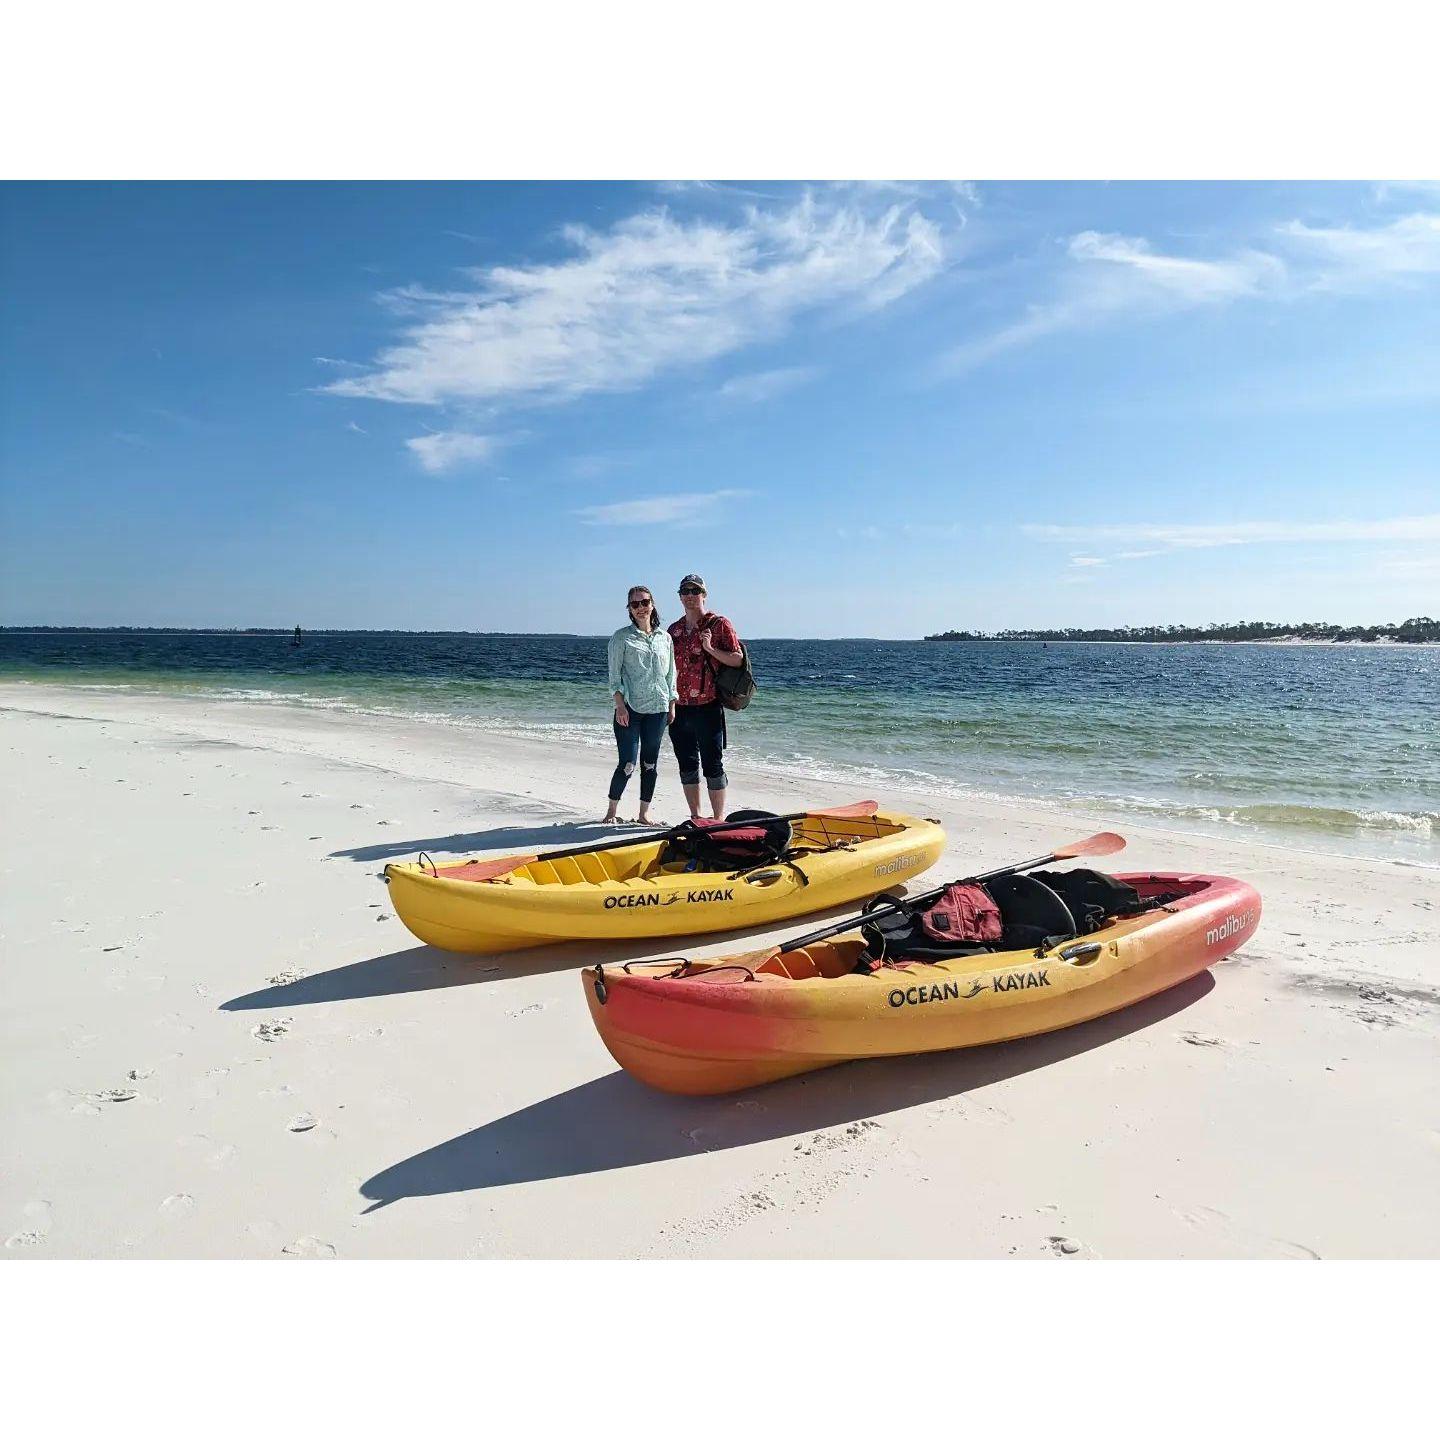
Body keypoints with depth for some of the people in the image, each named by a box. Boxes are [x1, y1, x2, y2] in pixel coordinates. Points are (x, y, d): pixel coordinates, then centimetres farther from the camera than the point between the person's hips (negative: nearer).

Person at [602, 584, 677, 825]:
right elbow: (614, 675, -4)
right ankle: (612, 810, 11)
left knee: (651, 763, 7)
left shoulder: (665, 637, 11)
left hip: (657, 709, 4)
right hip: (630, 708, -4)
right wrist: (620, 705, -14)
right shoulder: (622, 637, 0)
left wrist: (672, 705, 9)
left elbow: (671, 674, 15)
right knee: (627, 764, -7)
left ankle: (644, 813, 17)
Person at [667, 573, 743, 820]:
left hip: (708, 707, -6)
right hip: (679, 708, 6)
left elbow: (738, 660, -6)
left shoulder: (719, 624, -2)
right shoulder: (674, 629, 14)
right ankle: (695, 818, 20)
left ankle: (718, 820, 5)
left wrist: (710, 648, -19)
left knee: (712, 765, -2)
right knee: (687, 766, 10)